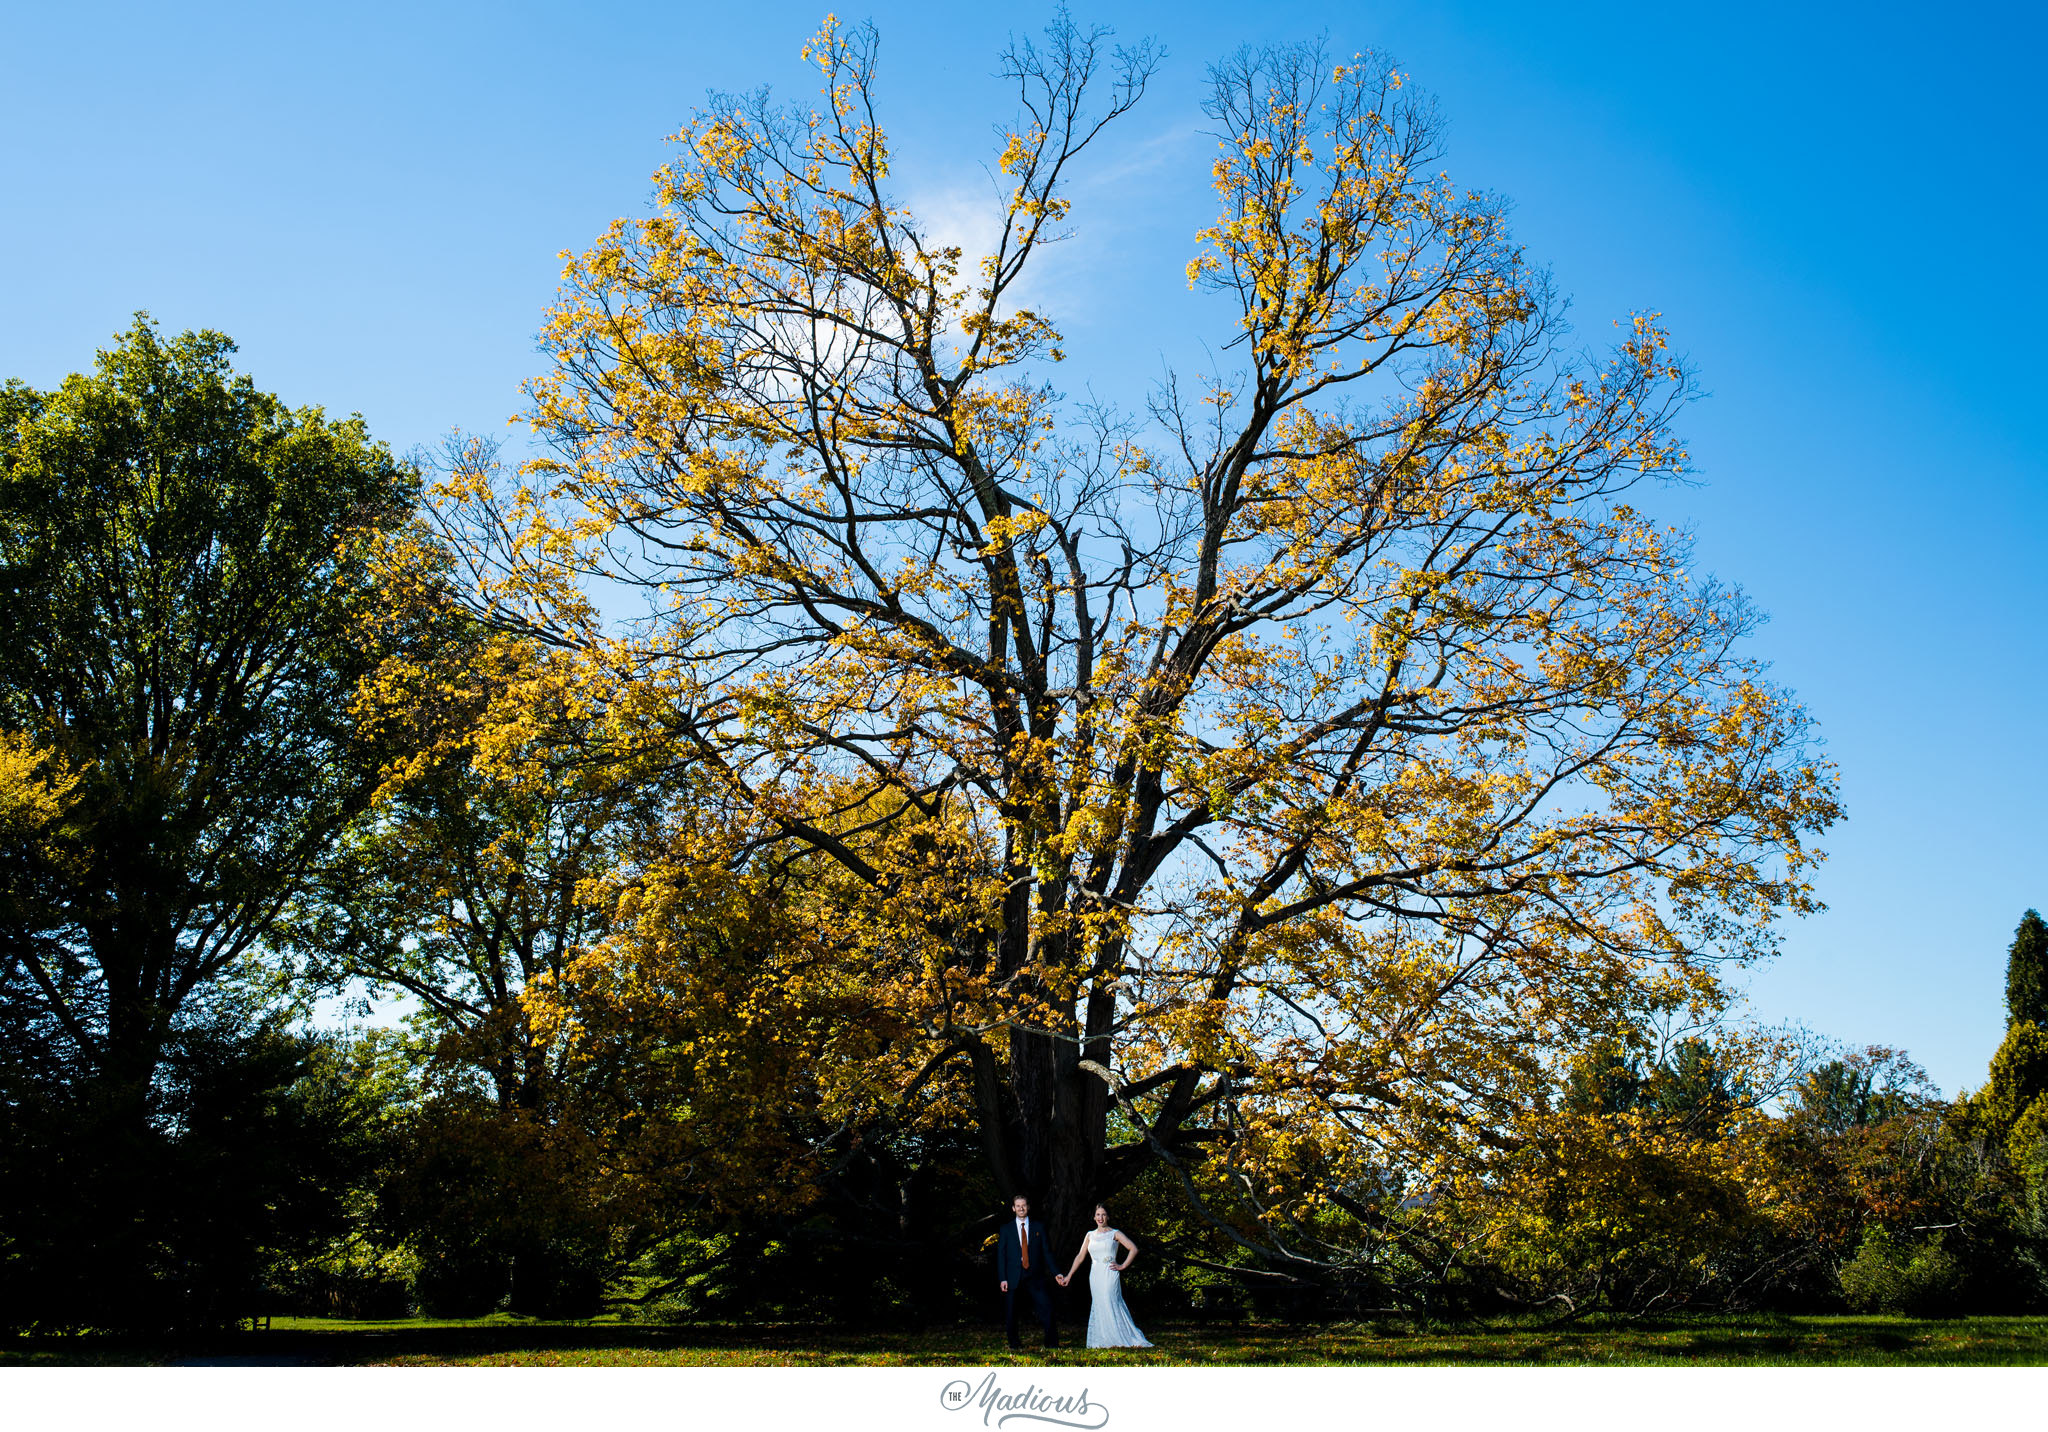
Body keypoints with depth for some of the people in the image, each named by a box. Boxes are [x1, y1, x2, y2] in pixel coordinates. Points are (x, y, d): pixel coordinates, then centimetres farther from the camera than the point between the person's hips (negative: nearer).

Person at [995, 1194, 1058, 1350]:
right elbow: (1001, 1255, 5)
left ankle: (1052, 1343, 3)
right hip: (1013, 1277, 0)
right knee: (1011, 1314, 3)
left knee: (1046, 1306, -8)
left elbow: (1046, 1251, 10)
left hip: (1035, 1277, 0)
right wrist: (1002, 1278, -5)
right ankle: (1014, 1344, 19)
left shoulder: (1038, 1227, 10)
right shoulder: (1006, 1229, 7)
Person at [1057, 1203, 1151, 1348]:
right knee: (1098, 1306, 0)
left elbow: (1133, 1249, -3)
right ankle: (1103, 1341, 3)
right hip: (1095, 1275, 4)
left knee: (1109, 1304, -12)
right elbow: (1080, 1256, 14)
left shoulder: (1114, 1234, 3)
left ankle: (1117, 1340, -7)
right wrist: (1068, 1276, 10)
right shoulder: (1090, 1235, 14)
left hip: (1110, 1275, -4)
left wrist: (1122, 1266, -6)